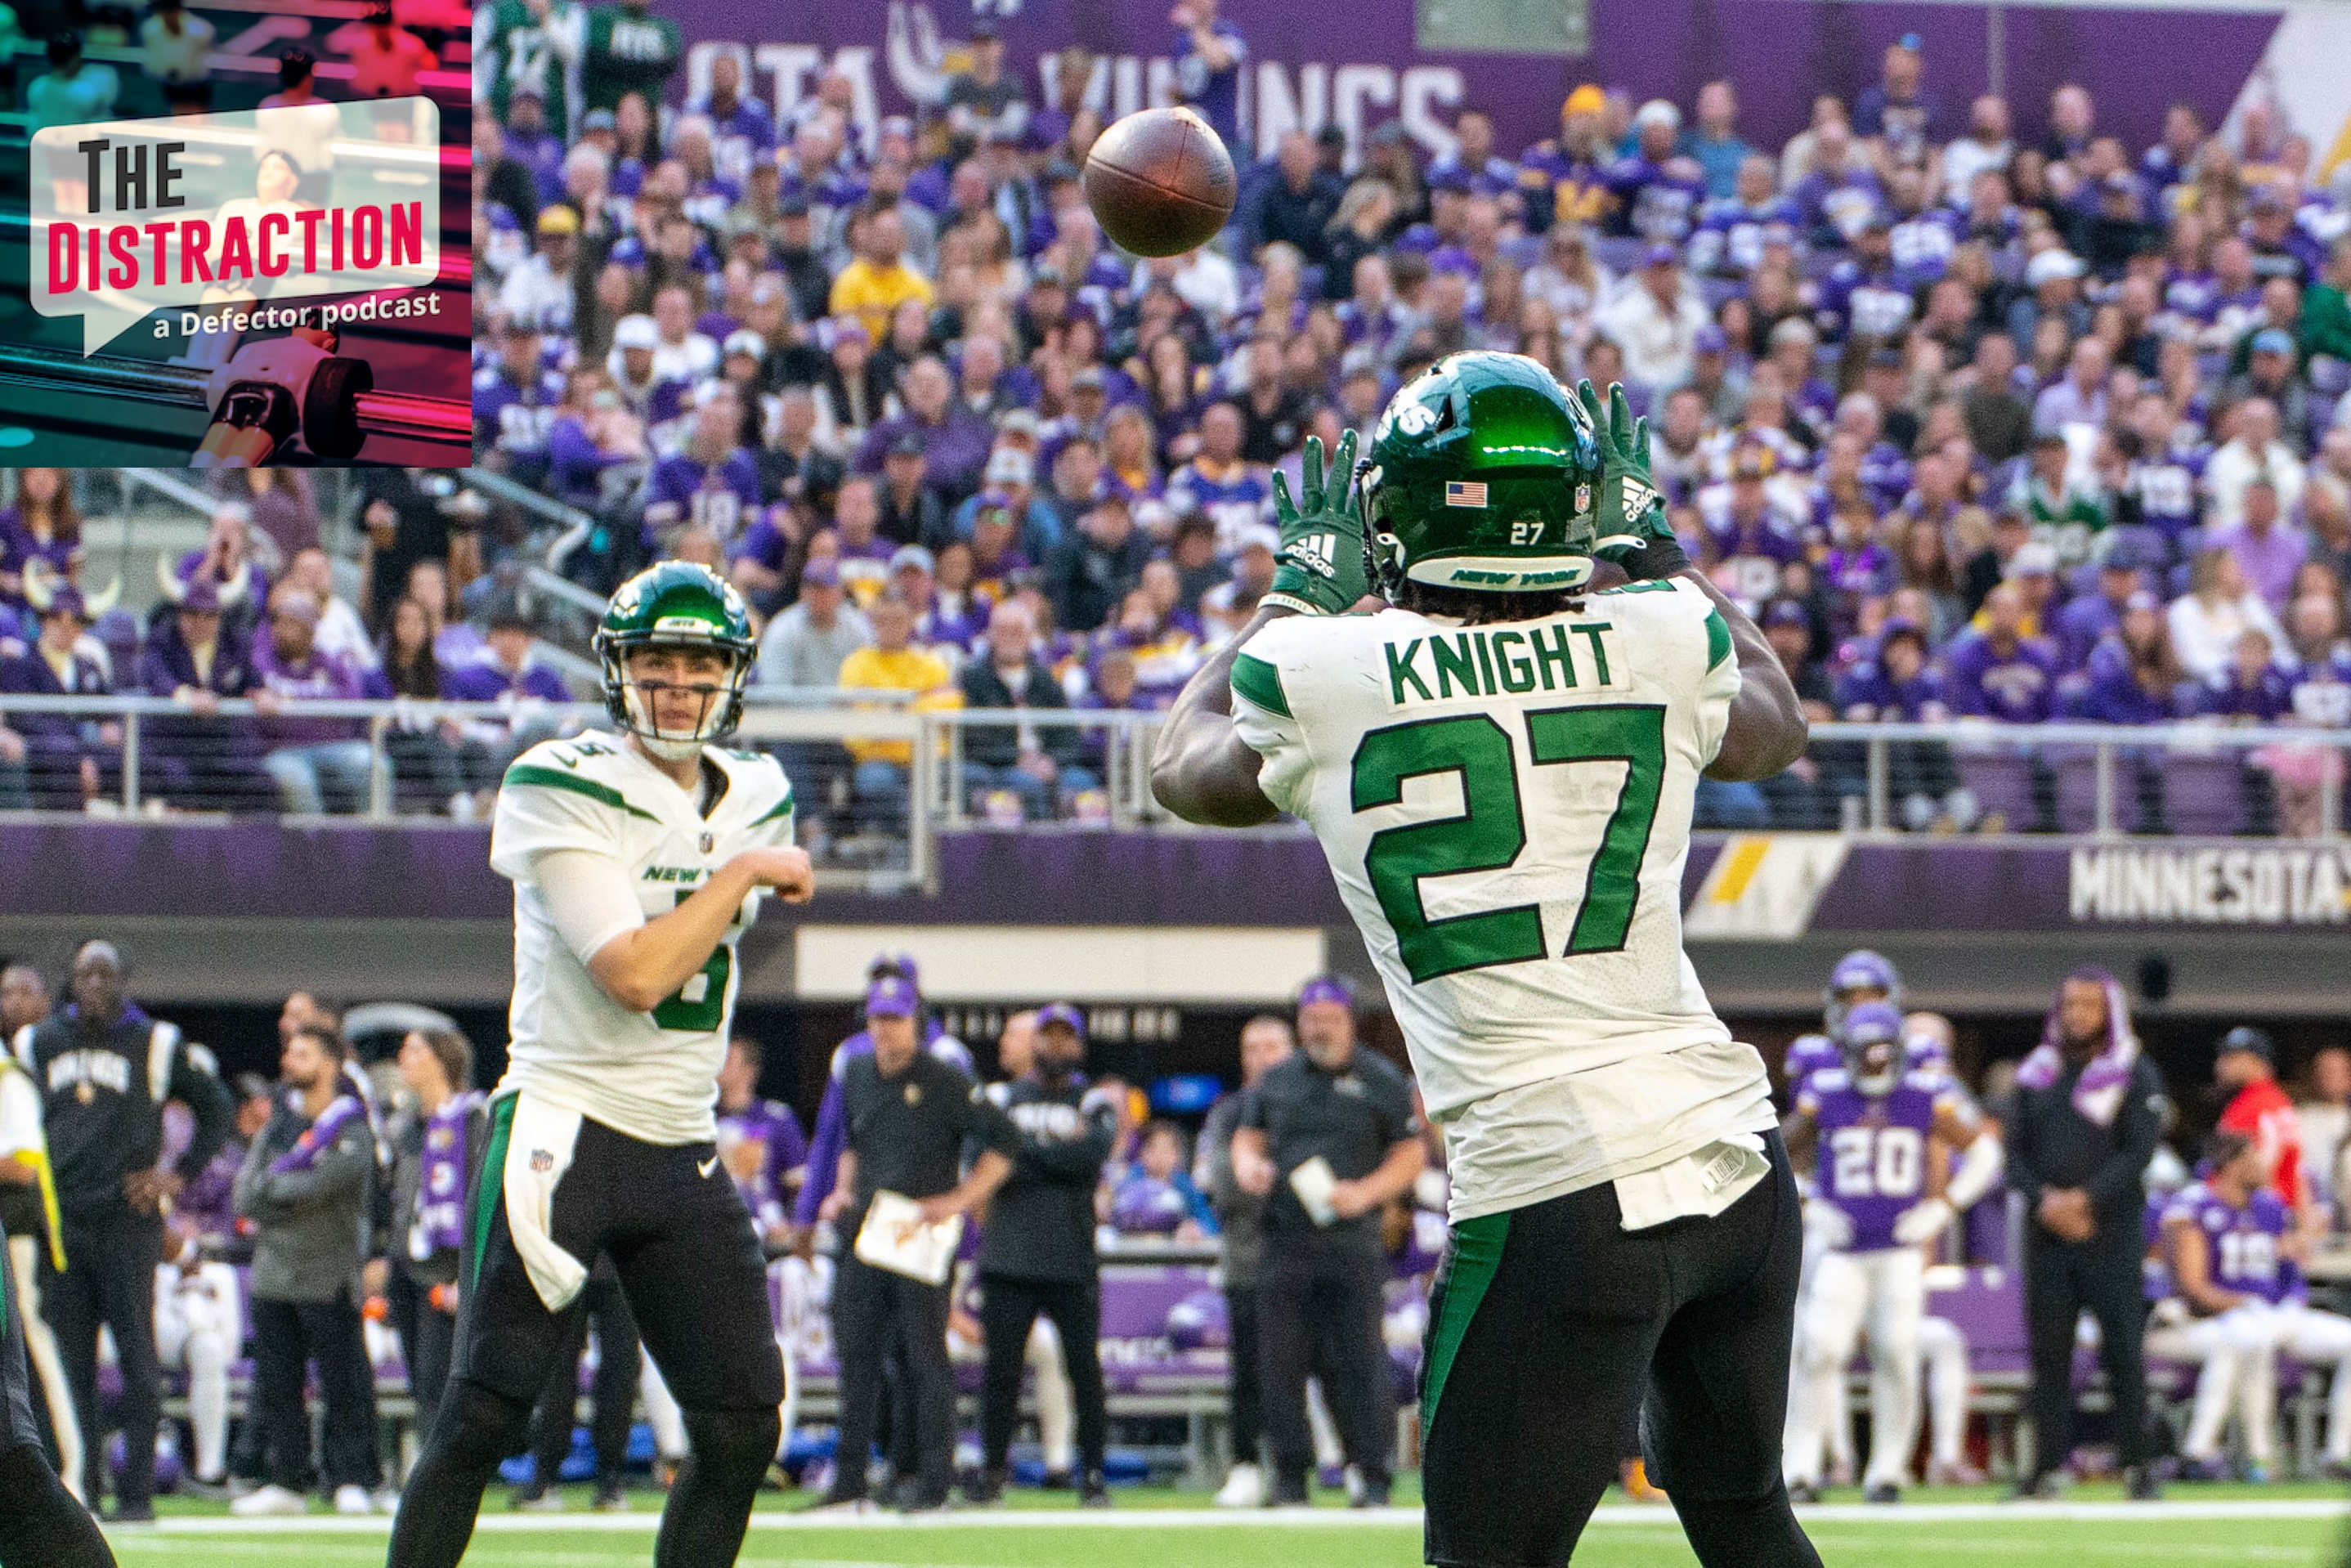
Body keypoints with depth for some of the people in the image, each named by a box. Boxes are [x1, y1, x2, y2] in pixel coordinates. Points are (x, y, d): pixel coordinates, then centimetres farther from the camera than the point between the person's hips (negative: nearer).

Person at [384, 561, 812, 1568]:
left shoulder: (755, 798, 10)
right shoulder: (565, 789, -11)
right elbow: (637, 975, -21)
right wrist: (745, 874, -13)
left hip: (684, 1148, 6)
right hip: (563, 1133, -6)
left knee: (742, 1428, 0)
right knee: (482, 1417, -10)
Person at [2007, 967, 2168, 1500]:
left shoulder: (2135, 1076, 1)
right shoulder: (2037, 1074, 14)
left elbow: (2139, 1152, -8)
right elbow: (2017, 1151, 9)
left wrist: (2086, 1200, -17)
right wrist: (2045, 1200, -9)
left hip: (2110, 1231, -4)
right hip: (2047, 1233, 4)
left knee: (2122, 1347, -6)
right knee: (2048, 1350, 3)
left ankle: (2137, 1465, -3)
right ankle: (2048, 1465, 7)